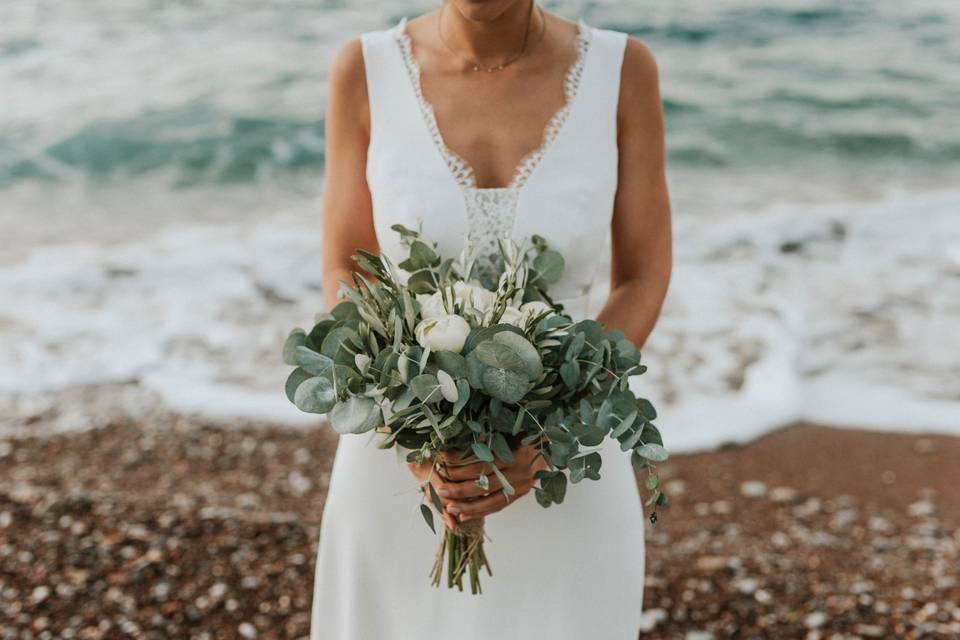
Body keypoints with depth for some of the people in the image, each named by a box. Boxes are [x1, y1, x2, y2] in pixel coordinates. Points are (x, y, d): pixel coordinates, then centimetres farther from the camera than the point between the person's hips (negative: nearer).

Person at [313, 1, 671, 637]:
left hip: (564, 476, 0)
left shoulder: (623, 68, -11)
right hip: (401, 467, 1)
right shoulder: (365, 69, -9)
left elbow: (643, 284, -7)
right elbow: (347, 280, -5)